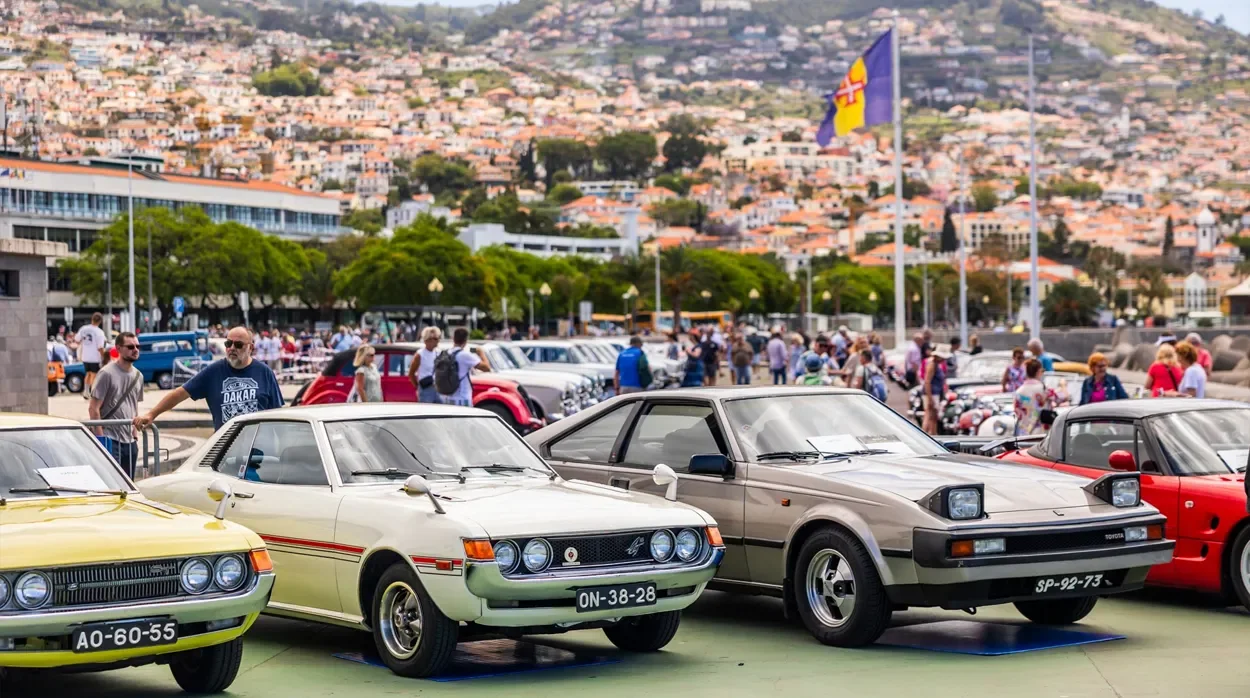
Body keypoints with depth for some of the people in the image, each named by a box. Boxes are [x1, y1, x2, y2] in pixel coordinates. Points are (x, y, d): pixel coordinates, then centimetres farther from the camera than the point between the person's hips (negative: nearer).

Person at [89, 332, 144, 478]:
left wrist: (134, 433, 16)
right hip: (111, 441, -7)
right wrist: (100, 437, -15)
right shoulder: (107, 373, -10)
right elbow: (93, 408, -11)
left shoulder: (138, 376, 12)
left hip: (130, 442, 7)